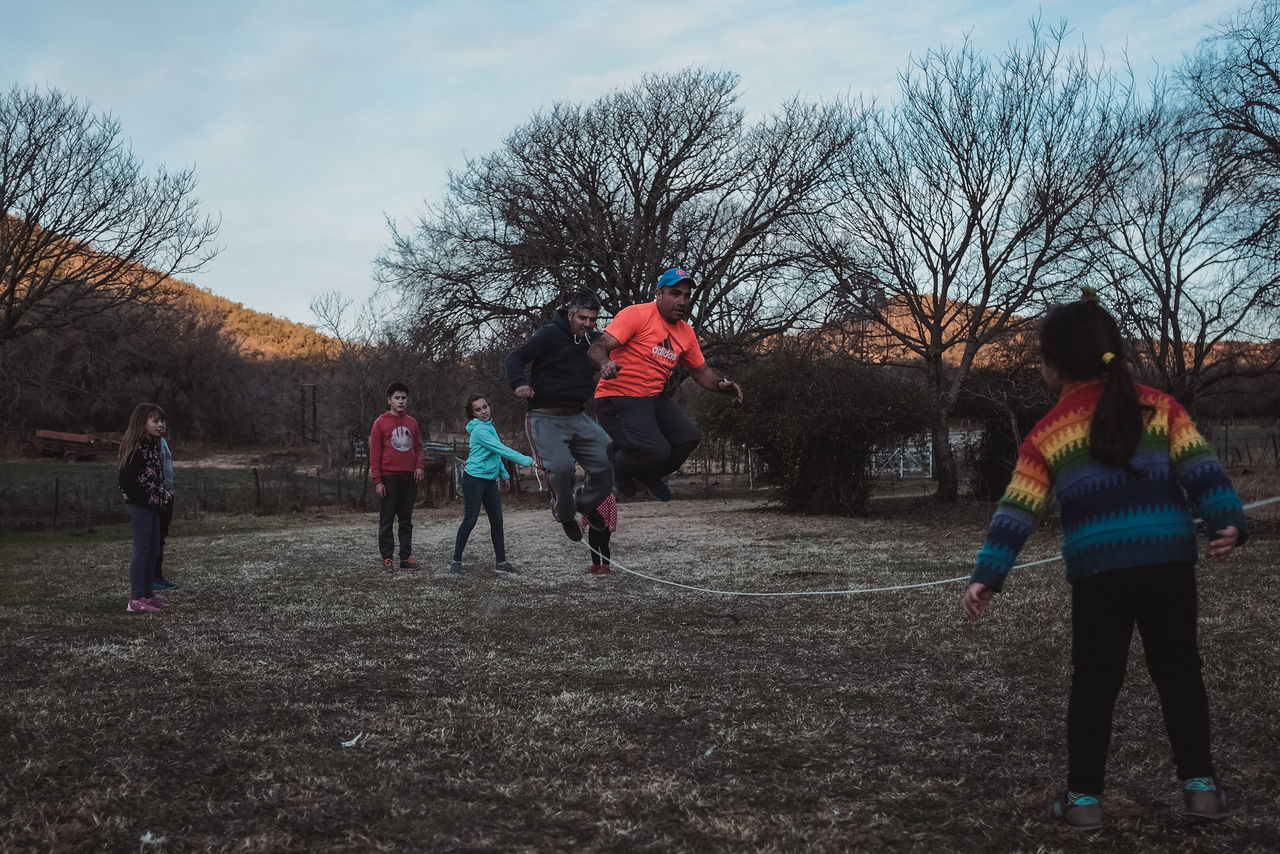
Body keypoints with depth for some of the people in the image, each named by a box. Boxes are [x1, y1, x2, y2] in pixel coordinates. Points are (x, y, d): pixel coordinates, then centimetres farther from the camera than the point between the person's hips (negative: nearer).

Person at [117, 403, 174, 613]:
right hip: (138, 506, -10)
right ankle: (136, 599, 0)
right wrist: (152, 499, -18)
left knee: (154, 551, 14)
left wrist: (164, 496, 5)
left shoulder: (153, 447, 12)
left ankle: (147, 594, 23)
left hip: (151, 505, 10)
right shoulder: (137, 449, -17)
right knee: (142, 550, -6)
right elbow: (126, 482, -21)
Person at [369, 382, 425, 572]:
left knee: (406, 519, 9)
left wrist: (419, 466, -1)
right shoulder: (381, 423, -2)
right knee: (386, 520, 0)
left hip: (409, 478, 5)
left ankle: (406, 556, 14)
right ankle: (387, 558, 3)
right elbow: (374, 453, -4)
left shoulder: (412, 423, 11)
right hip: (389, 477, -5)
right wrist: (377, 481, -10)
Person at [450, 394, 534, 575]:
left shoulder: (489, 426, 13)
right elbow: (502, 450, -24)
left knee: (497, 521, 7)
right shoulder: (479, 430, -17)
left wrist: (504, 474, 25)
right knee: (470, 520, -6)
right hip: (474, 478, -9)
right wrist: (527, 460, -26)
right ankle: (456, 561, 3)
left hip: (490, 479, 9)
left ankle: (501, 561, 14)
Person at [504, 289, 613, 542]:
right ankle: (564, 514, 5)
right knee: (561, 467, -26)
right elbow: (516, 358, -16)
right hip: (546, 419, -6)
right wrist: (519, 384, -35)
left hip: (577, 417, 6)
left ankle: (586, 503, 23)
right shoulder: (550, 335, -10)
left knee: (609, 459, -8)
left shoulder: (593, 341, 11)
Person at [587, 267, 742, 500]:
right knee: (657, 451, -23)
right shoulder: (636, 315, -12)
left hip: (653, 398, 7)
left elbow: (700, 371, 20)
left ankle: (650, 475, 20)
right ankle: (618, 467, 12)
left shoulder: (686, 333, 9)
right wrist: (605, 364, -42)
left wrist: (721, 384, -2)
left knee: (688, 437, -9)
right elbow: (598, 347, -18)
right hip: (618, 399, -7)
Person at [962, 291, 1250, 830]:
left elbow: (1016, 512, 0)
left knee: (1094, 684, 10)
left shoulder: (1047, 433, 5)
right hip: (1169, 561, 1)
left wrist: (987, 577, -1)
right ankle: (1199, 783, 15)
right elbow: (1200, 467, -3)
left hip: (1098, 571, -1)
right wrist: (1228, 522, -5)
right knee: (1179, 673, 14)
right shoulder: (1159, 406, 8)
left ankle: (1083, 795, 13)